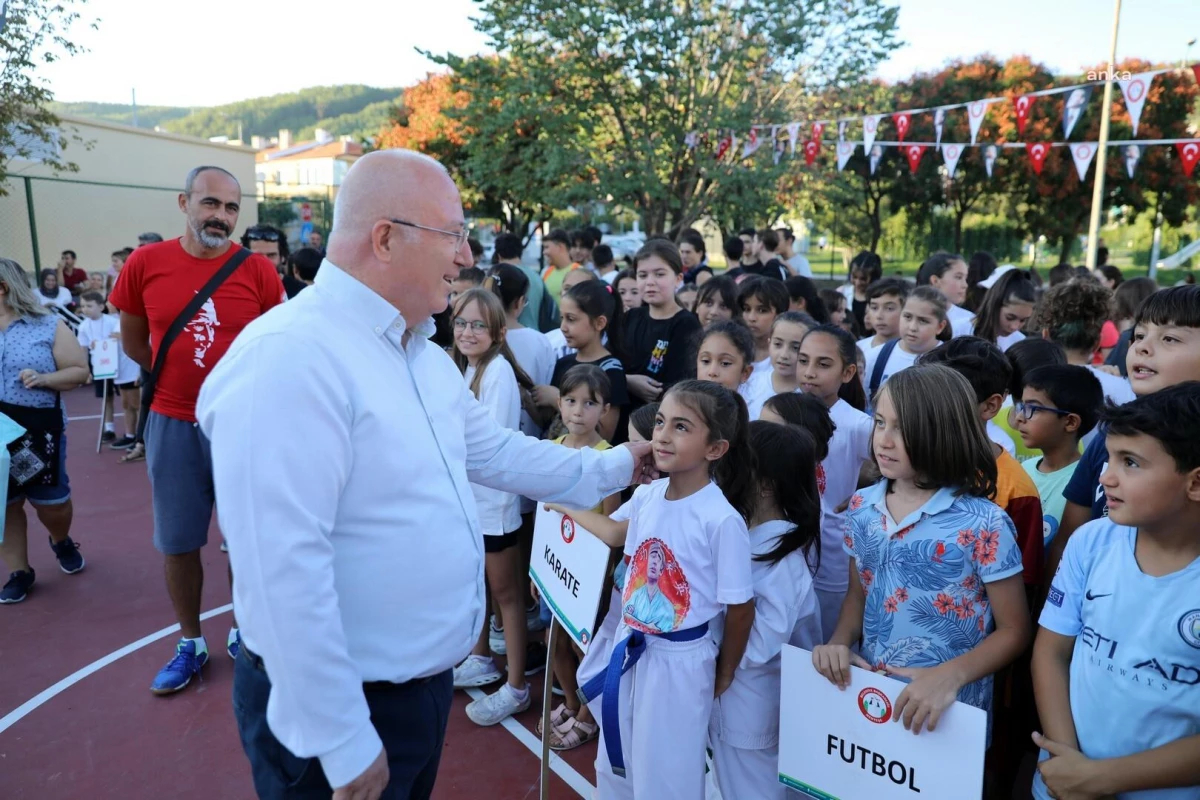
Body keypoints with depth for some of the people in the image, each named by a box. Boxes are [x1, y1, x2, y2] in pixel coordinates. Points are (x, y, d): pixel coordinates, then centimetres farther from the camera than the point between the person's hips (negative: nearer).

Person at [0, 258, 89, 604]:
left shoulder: (48, 326, -3)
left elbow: (80, 371, -3)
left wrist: (43, 379, -19)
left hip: (39, 431, -2)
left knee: (52, 502, 7)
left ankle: (61, 541, 39)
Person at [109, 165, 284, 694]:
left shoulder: (258, 270, -7)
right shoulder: (145, 263, -3)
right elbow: (132, 342, 9)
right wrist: (180, 376, 8)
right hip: (172, 425, 1)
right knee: (178, 543, 12)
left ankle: (243, 633, 31)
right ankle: (190, 643, 31)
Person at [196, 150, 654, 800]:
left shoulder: (424, 356, 5)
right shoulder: (288, 358, -27)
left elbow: (494, 451, 15)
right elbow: (283, 570, -29)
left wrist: (613, 467, 18)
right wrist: (343, 743, -23)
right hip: (345, 707, -9)